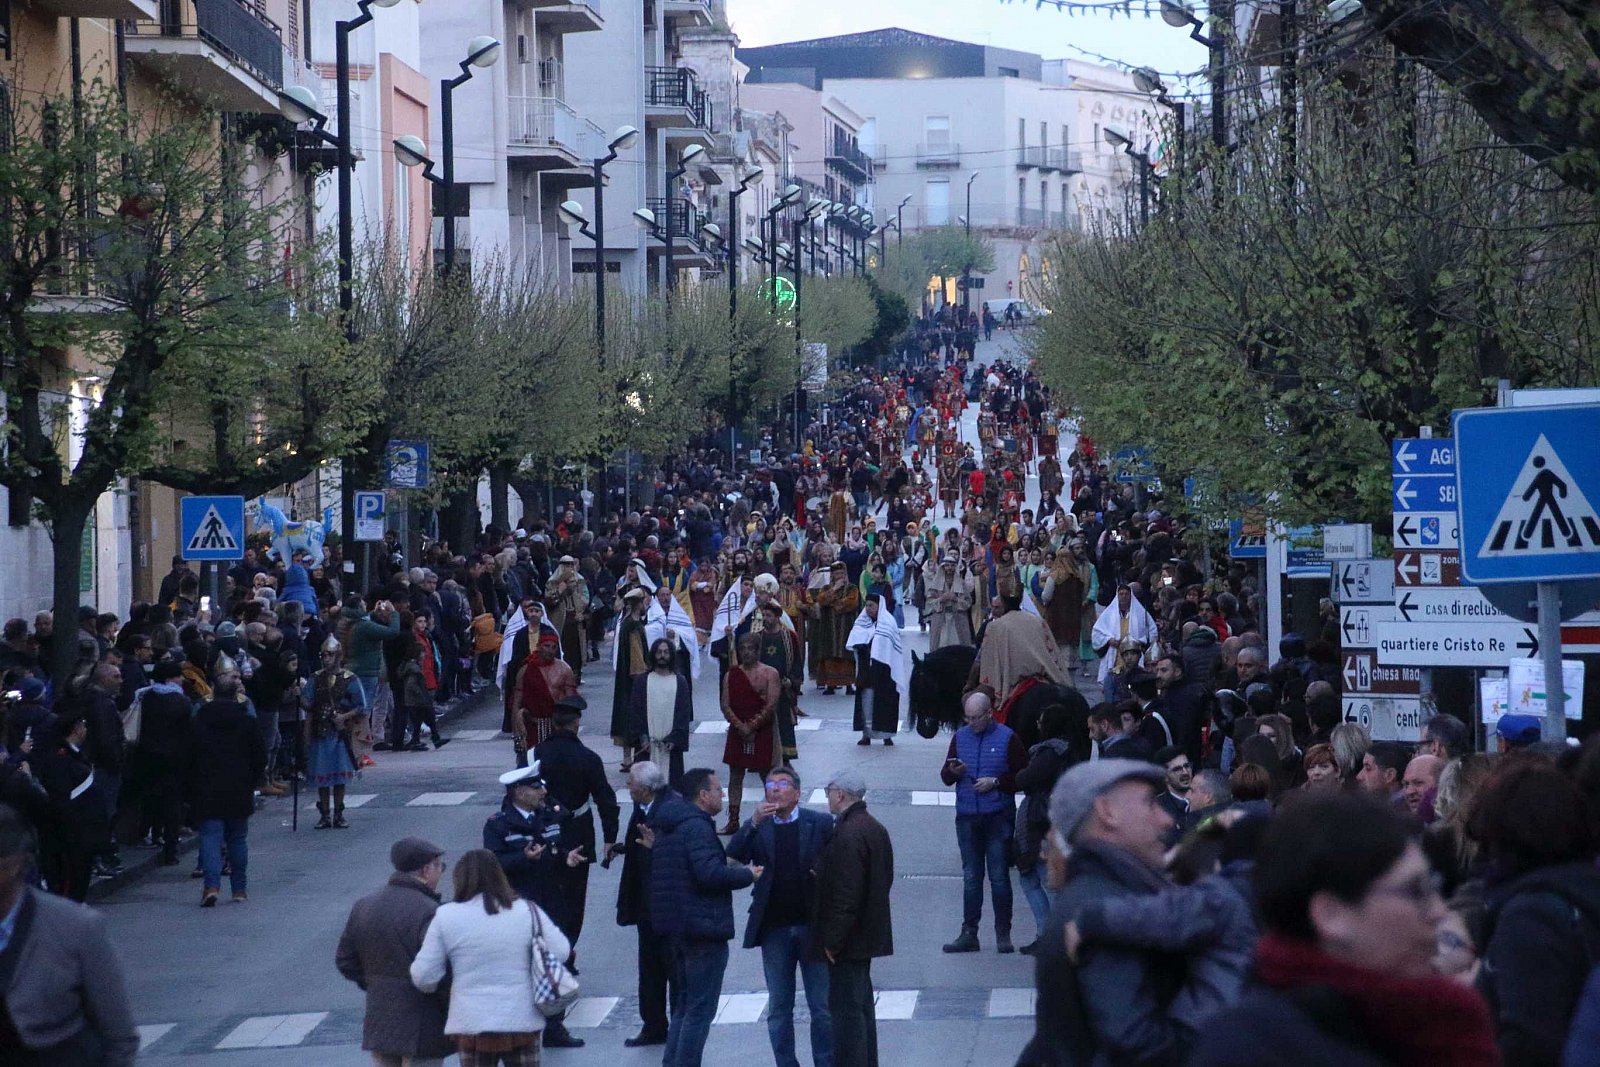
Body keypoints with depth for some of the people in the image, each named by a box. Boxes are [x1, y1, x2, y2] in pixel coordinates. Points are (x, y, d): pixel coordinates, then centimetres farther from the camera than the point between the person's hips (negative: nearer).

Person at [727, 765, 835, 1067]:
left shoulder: (820, 824, 1)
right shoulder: (757, 828, 6)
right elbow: (732, 858, -8)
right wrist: (754, 823, -17)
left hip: (813, 927, -2)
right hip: (774, 929, 2)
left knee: (822, 1008, 2)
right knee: (778, 1010, 8)